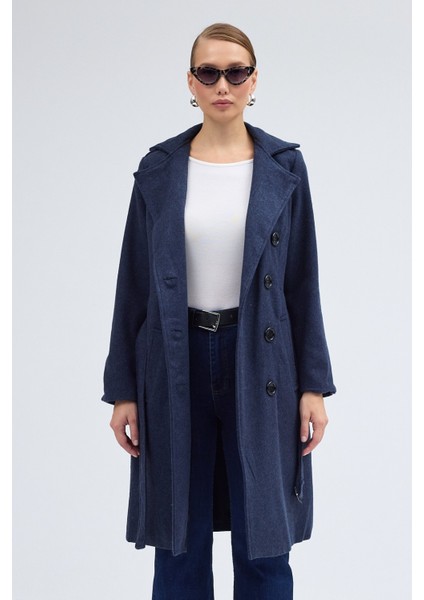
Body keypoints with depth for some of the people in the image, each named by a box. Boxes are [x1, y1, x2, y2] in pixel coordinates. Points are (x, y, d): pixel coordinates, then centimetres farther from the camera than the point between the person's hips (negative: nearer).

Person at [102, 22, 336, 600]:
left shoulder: (284, 167, 2)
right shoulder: (159, 168, 2)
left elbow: (303, 281, 3)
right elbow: (133, 284, 4)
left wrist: (314, 385, -1)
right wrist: (123, 390, 2)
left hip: (259, 361, 0)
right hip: (176, 363, 1)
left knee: (263, 542, 5)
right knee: (180, 541, 8)